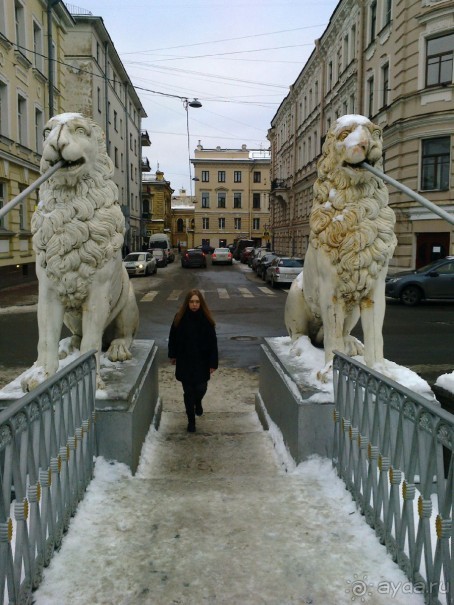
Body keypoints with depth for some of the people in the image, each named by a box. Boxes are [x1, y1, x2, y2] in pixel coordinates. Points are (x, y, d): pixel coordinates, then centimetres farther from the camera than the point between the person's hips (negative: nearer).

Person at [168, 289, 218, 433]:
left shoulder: (206, 319, -11)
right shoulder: (180, 318, -9)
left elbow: (213, 342, -8)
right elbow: (173, 337, 4)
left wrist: (213, 363, -9)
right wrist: (172, 355, 10)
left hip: (202, 361, 0)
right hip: (184, 361, 0)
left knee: (201, 388, 7)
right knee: (188, 391, 7)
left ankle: (198, 402, 44)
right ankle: (191, 421, 22)